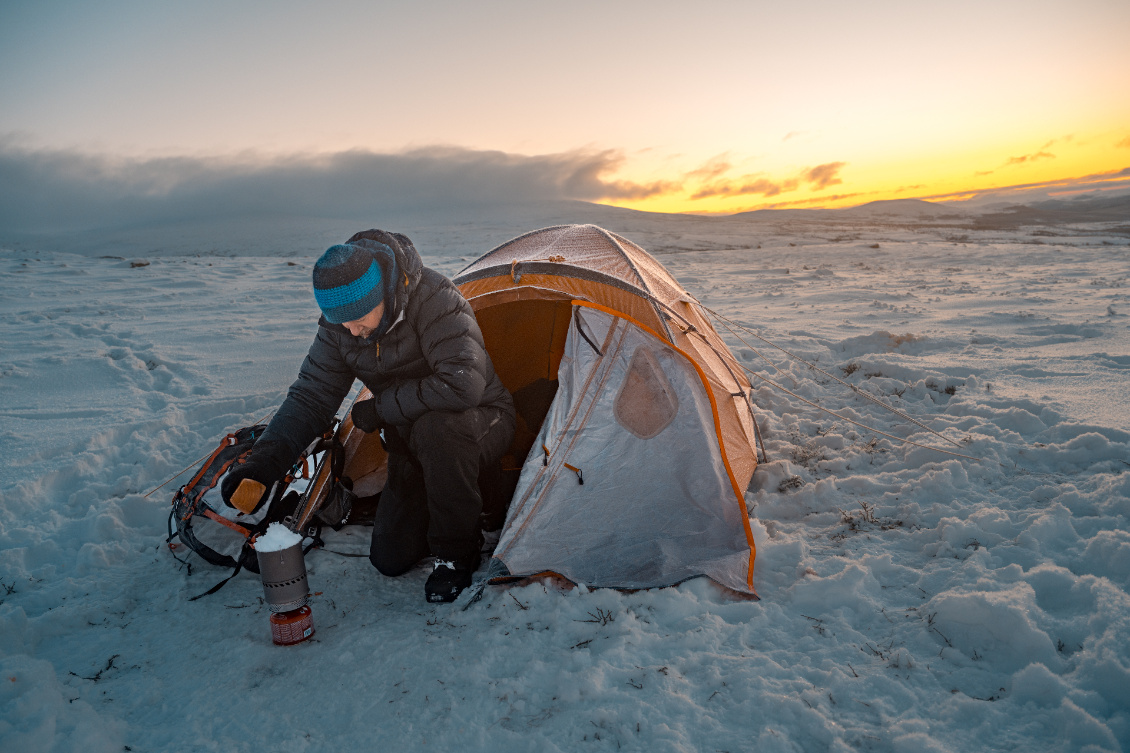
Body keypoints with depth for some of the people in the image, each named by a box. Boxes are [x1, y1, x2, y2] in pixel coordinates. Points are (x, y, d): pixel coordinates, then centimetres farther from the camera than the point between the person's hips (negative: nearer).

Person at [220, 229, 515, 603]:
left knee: (437, 427, -41)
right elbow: (311, 397, -8)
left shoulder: (433, 299, -31)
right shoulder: (339, 324, -11)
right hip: (412, 441, 5)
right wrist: (264, 461, -25)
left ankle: (457, 551, -17)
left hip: (479, 422, -5)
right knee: (390, 558, -2)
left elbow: (462, 385, -41)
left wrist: (380, 409, -26)